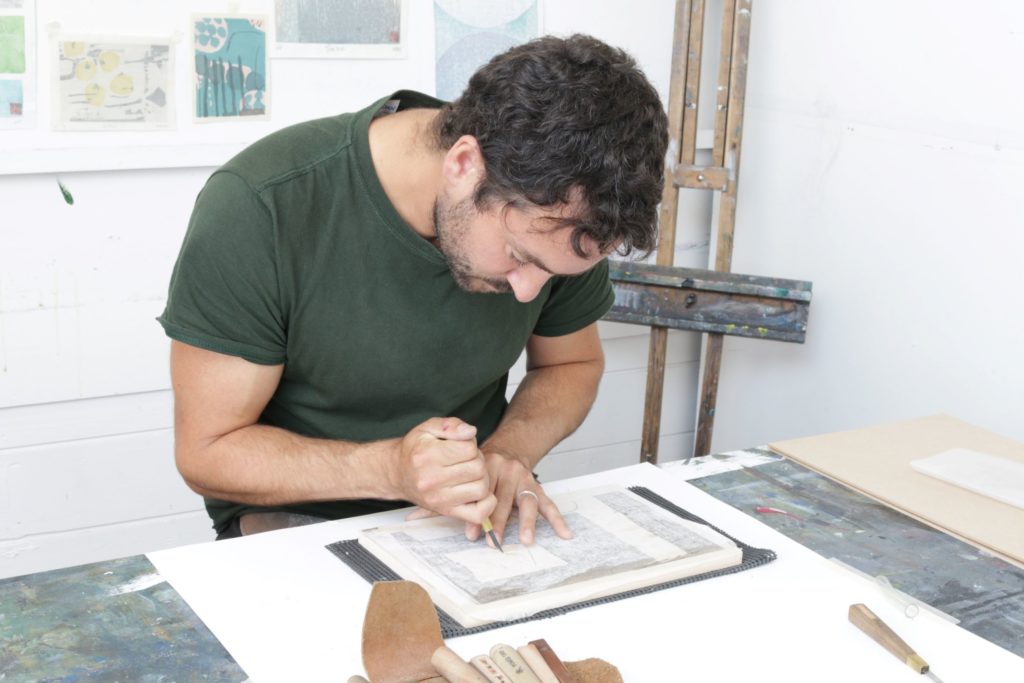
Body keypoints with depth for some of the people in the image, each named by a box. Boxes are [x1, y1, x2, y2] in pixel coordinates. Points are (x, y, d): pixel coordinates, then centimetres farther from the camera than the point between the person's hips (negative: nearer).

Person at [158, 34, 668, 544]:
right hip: (297, 517, -3)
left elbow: (573, 363, 7)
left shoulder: (556, 219, -12)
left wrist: (508, 451, -15)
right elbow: (207, 452, -17)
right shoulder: (258, 209, -25)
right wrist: (392, 469, -33)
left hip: (473, 519, 4)